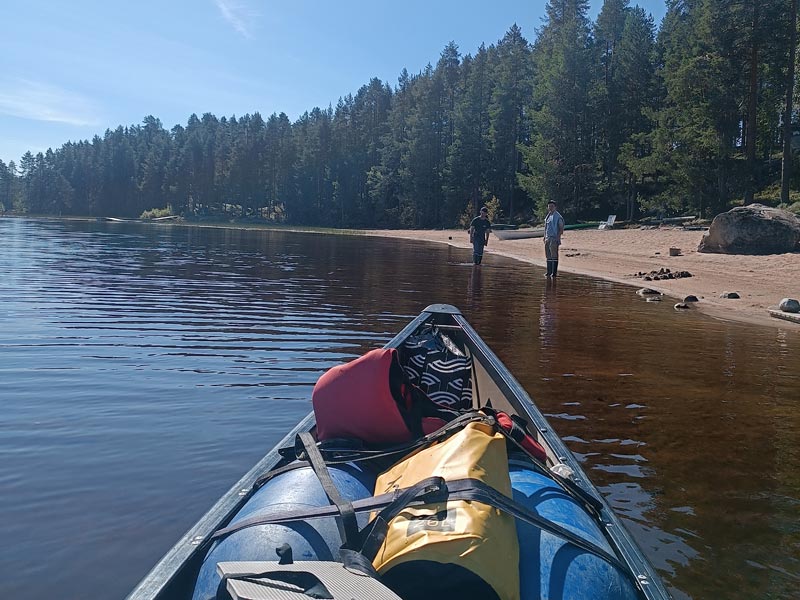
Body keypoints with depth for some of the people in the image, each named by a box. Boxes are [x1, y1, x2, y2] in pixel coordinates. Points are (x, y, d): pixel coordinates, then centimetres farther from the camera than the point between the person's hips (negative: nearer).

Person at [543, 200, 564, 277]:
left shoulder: (558, 216, -7)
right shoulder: (548, 216, 16)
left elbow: (561, 228, -10)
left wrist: (558, 237, -18)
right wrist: (545, 237, 16)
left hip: (554, 238, -8)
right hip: (547, 238, 8)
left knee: (554, 256, -8)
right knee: (548, 256, 11)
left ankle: (554, 272, -5)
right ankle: (549, 272, 18)